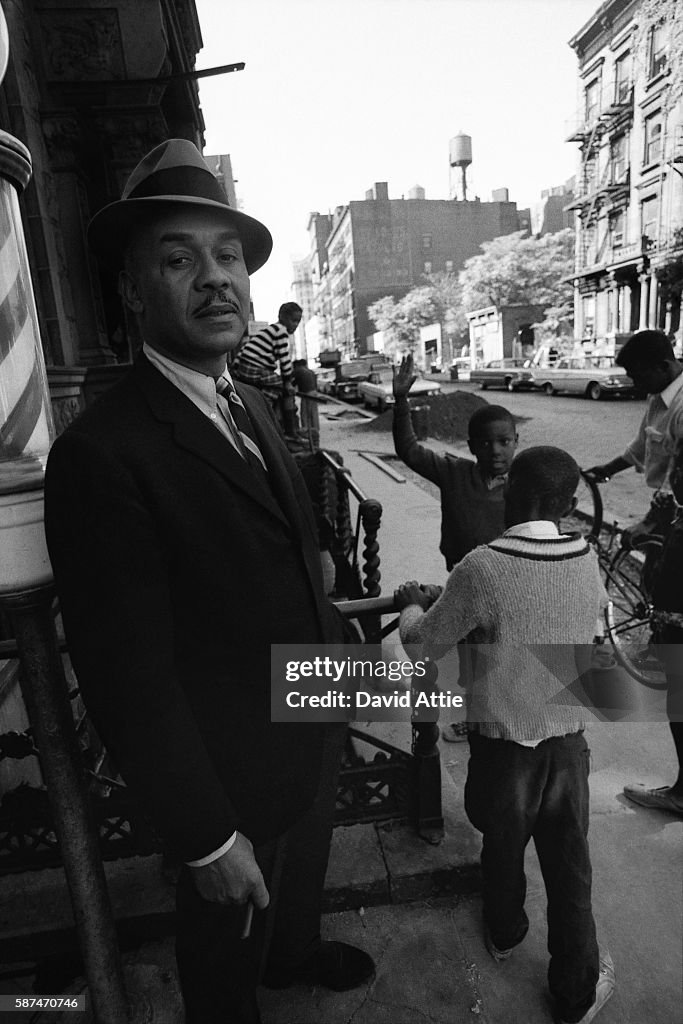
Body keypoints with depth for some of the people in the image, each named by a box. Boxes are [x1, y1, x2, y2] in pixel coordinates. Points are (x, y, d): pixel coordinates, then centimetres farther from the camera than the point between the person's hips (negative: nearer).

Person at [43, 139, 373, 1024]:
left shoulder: (251, 406, -1)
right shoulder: (104, 454, -29)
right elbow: (128, 679, -26)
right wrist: (207, 839, -18)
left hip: (311, 736, 8)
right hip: (232, 776, -8)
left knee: (304, 872, 35)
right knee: (228, 937, 24)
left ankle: (297, 953, 66)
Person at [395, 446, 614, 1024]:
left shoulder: (482, 570, -25)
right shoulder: (589, 563, -12)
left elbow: (423, 646, -14)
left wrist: (412, 605, 7)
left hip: (503, 746, -2)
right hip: (569, 741, 2)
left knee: (503, 849, 24)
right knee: (569, 864, 20)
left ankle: (505, 933, 51)